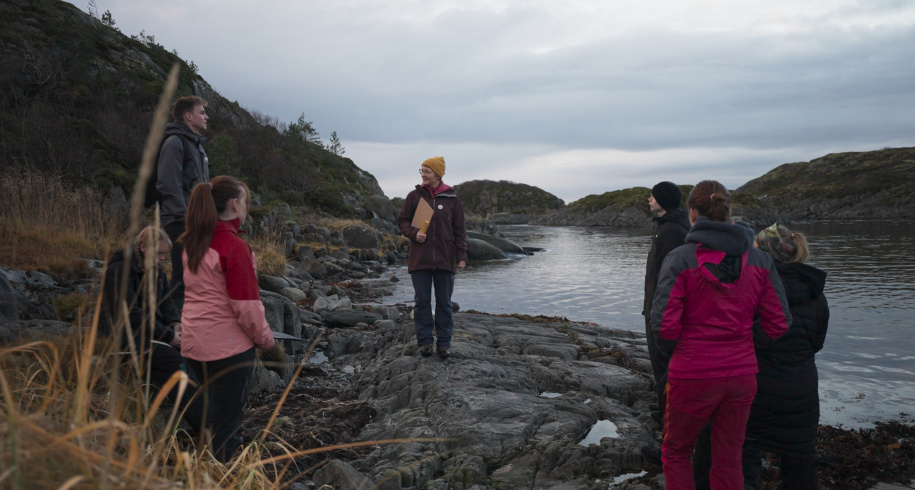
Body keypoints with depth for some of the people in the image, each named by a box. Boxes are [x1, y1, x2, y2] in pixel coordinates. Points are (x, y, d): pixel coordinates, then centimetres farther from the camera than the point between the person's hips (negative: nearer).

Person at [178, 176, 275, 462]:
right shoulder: (234, 247, -18)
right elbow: (246, 306, -18)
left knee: (212, 414, 20)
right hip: (228, 347, -8)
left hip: (194, 343, 8)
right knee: (226, 421, 3)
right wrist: (265, 339, -2)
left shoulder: (192, 244, 6)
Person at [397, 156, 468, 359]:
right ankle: (424, 341, 14)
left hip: (444, 258, 0)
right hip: (420, 258, 0)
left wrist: (461, 255, -1)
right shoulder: (414, 196, 4)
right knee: (422, 300, 4)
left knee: (444, 302, 5)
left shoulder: (452, 198, 3)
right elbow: (402, 221, 9)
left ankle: (444, 342, 15)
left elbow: (459, 229, 5)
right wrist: (414, 233, -11)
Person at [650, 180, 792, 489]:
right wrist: (744, 346, 14)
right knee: (729, 461, 17)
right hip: (742, 375, 4)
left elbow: (664, 324, -17)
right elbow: (779, 323, 0)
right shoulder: (760, 260, 0)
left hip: (692, 376, -4)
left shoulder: (679, 259, -12)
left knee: (675, 454, 18)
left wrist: (673, 353, 3)